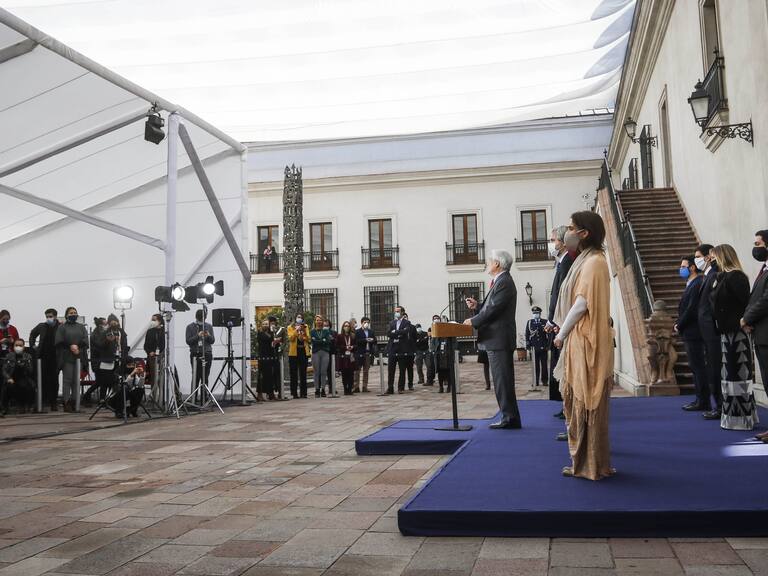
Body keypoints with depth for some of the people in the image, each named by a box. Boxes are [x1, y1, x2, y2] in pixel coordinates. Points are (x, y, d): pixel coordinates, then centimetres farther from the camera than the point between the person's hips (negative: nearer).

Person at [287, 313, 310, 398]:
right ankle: (294, 393, 0)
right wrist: (296, 330, -17)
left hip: (303, 351, 2)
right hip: (294, 352, -2)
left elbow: (308, 338, 2)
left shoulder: (305, 327, 13)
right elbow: (290, 338, -8)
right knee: (294, 373, -1)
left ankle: (303, 393, 5)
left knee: (303, 373, 3)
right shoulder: (290, 327, 7)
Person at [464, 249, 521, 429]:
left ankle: (510, 418, -2)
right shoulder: (500, 281, 18)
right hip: (497, 339, 10)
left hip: (499, 339, -10)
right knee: (502, 380, 13)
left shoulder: (504, 282, -14)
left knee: (502, 380, -6)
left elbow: (494, 309, -20)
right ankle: (510, 417, 19)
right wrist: (477, 306, 7)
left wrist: (473, 321, -12)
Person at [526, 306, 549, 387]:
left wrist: (548, 344, -3)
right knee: (536, 365, 0)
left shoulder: (545, 322, 6)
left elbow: (549, 334, 4)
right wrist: (527, 344, 0)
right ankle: (536, 381, 4)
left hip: (543, 347, 0)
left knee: (544, 365, 3)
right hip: (534, 347, 0)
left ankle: (544, 381, 11)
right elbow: (527, 334, 8)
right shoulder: (529, 322, 10)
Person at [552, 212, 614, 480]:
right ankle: (586, 461, 23)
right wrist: (563, 330, 12)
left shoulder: (593, 262, -15)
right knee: (581, 403, 14)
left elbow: (582, 303, -20)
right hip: (579, 341, 10)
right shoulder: (587, 259, 16)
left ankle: (590, 464, 7)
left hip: (585, 343, -10)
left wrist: (562, 335, -10)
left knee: (586, 405, -2)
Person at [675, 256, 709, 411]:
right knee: (696, 367, 13)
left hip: (693, 333, -10)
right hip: (690, 333, 10)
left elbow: (691, 309, -21)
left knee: (698, 367, -5)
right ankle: (700, 399, 20)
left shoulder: (697, 284, -15)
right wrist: (679, 324, 6)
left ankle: (703, 402, 0)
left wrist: (679, 326, -11)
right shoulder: (691, 284, 16)